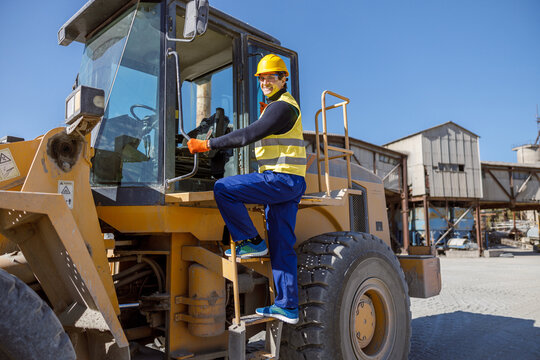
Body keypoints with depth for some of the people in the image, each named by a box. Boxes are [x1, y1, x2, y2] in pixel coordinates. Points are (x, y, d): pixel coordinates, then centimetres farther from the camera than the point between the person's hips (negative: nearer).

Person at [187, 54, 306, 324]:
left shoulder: (282, 107, -10)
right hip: (286, 184, 10)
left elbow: (249, 135, -18)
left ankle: (251, 242, -4)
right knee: (281, 247, 7)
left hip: (281, 178, -10)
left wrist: (207, 145, -16)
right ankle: (287, 307, 11)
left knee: (223, 189, -13)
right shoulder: (279, 105, 24)